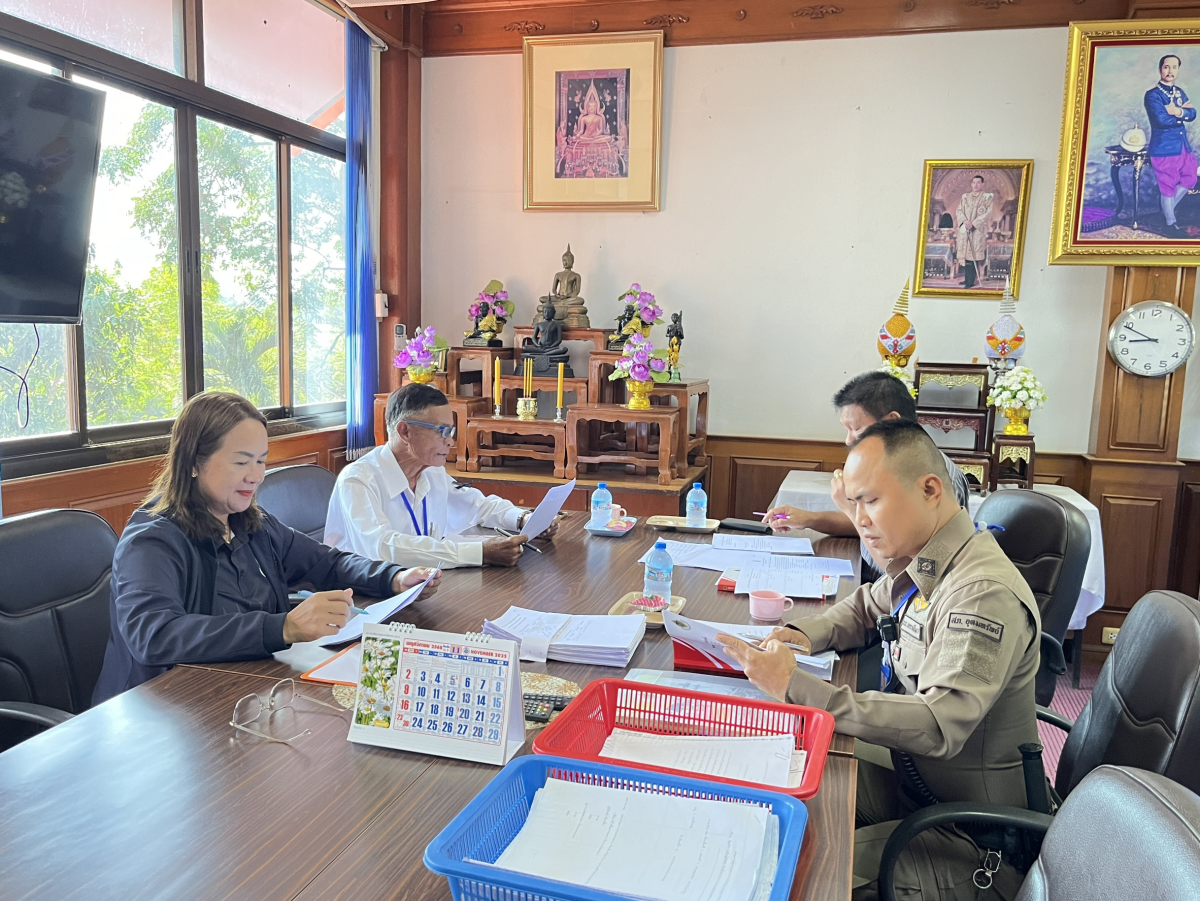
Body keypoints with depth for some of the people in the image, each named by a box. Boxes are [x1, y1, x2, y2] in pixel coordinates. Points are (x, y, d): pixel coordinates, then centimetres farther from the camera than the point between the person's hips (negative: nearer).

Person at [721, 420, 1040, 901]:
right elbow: (866, 606, 21)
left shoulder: (984, 594, -28)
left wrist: (795, 687, -36)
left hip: (971, 841, -8)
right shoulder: (920, 563, 1)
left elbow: (939, 726, -35)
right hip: (910, 776, 8)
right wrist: (802, 634, -1)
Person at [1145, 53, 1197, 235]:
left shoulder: (1180, 92, 12)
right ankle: (1171, 223, 17)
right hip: (1164, 148, -7)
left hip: (1183, 146, 7)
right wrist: (1183, 113, -7)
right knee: (1168, 187, 2)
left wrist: (1178, 111, -21)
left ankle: (1168, 209, 35)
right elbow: (1162, 119, -23)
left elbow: (1192, 114, -1)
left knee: (1189, 180, 15)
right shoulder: (1153, 95, -11)